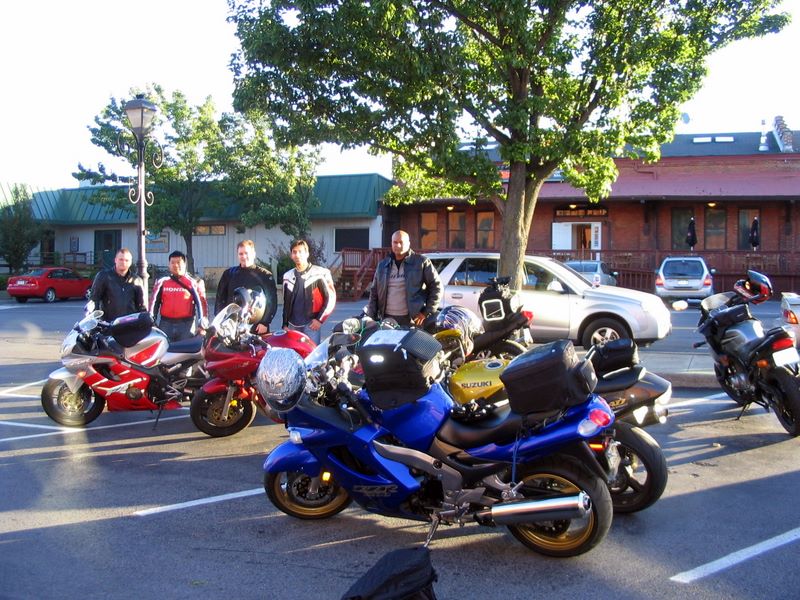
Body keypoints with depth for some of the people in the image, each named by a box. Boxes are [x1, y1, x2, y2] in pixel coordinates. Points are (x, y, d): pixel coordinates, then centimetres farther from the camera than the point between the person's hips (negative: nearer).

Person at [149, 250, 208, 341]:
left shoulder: (193, 283, 4)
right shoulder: (162, 283, 11)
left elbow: (201, 304, 2)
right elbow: (154, 303, 13)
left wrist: (201, 324, -6)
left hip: (186, 325, -2)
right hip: (166, 324, 2)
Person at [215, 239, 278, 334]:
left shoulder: (265, 275, 3)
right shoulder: (229, 274, 11)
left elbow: (272, 301, -1)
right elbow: (220, 299, 13)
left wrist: (265, 323, -9)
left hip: (258, 329, -2)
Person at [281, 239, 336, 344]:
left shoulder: (320, 273, -2)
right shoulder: (288, 276, 13)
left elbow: (331, 298, -3)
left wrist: (320, 319, -9)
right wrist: (285, 324, 16)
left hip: (311, 325, -5)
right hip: (292, 326, 5)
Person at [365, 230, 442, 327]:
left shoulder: (421, 262, 1)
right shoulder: (383, 265, 15)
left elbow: (436, 286, 0)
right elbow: (374, 292, 18)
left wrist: (427, 312, -5)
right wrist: (371, 317, 10)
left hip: (412, 320, -4)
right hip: (387, 319, 4)